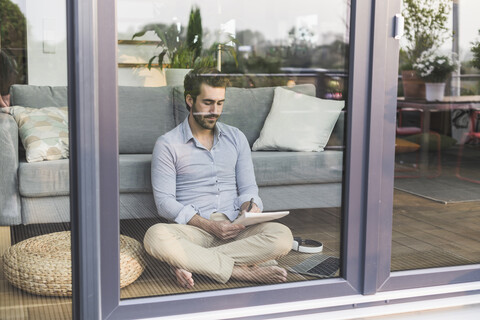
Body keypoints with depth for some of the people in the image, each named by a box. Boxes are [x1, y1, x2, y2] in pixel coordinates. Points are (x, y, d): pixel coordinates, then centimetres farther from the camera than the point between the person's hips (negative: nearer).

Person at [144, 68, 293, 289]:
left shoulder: (236, 138, 15)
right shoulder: (167, 144, 3)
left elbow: (248, 187, 15)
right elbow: (164, 202, -4)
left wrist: (249, 206, -11)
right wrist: (209, 225, -16)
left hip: (233, 227, 3)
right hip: (192, 228, -3)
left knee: (282, 235, -26)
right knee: (155, 236, -37)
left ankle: (191, 263, -25)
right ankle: (243, 271, -29)